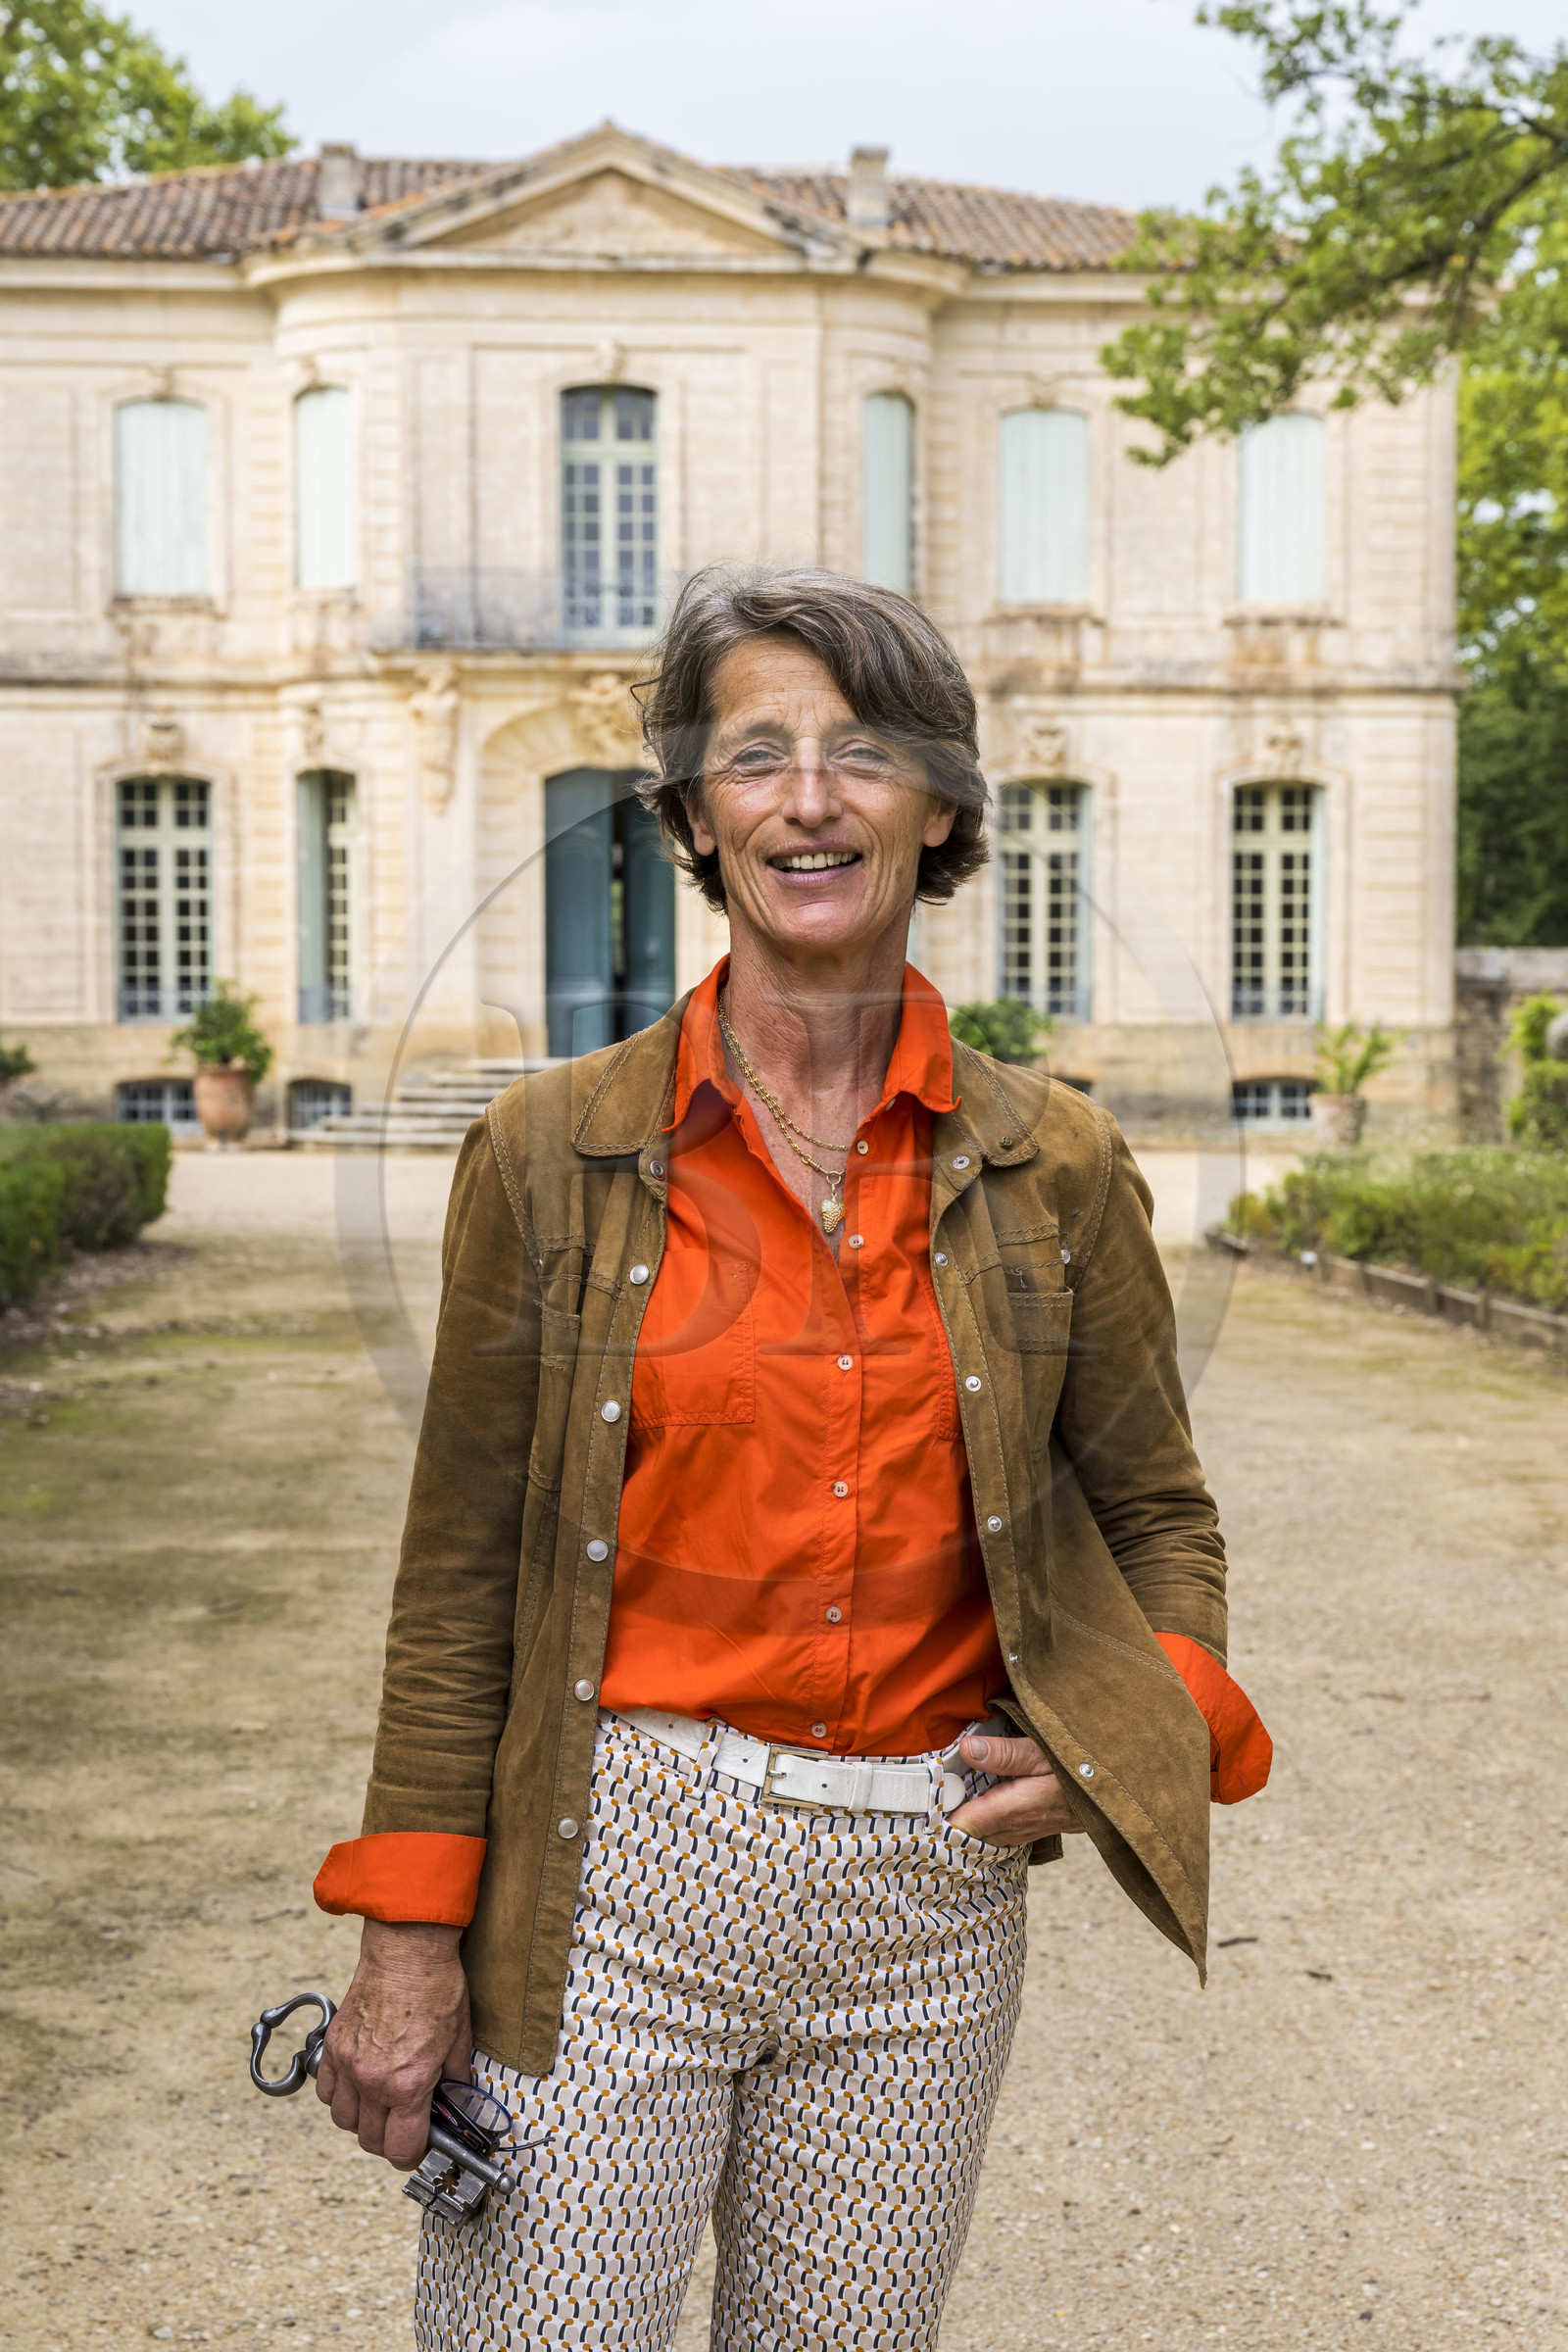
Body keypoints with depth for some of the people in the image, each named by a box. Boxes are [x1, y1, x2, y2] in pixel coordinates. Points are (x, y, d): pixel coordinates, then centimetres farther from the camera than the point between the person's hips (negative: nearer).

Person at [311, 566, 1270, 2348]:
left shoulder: (1055, 1166, 2)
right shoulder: (555, 1150, -2)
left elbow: (1154, 1511, 12)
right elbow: (462, 1576, 1)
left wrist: (1126, 1738, -7)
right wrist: (410, 1947, -3)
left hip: (925, 1899, 2)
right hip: (610, 1874, -2)